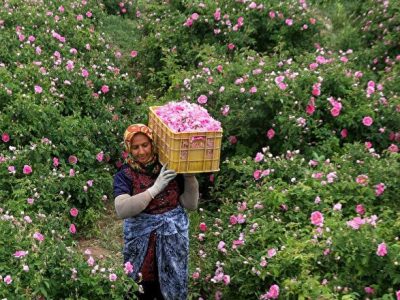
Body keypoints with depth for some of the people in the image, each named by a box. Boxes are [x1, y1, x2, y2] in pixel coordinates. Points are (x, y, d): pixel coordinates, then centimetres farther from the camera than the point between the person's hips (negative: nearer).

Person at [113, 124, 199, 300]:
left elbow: (191, 205, 0)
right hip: (141, 240, -2)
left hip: (173, 238, 2)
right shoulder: (124, 175, -7)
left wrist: (189, 176, -13)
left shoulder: (169, 168, -2)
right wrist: (155, 188, -27)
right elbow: (121, 210, -23)